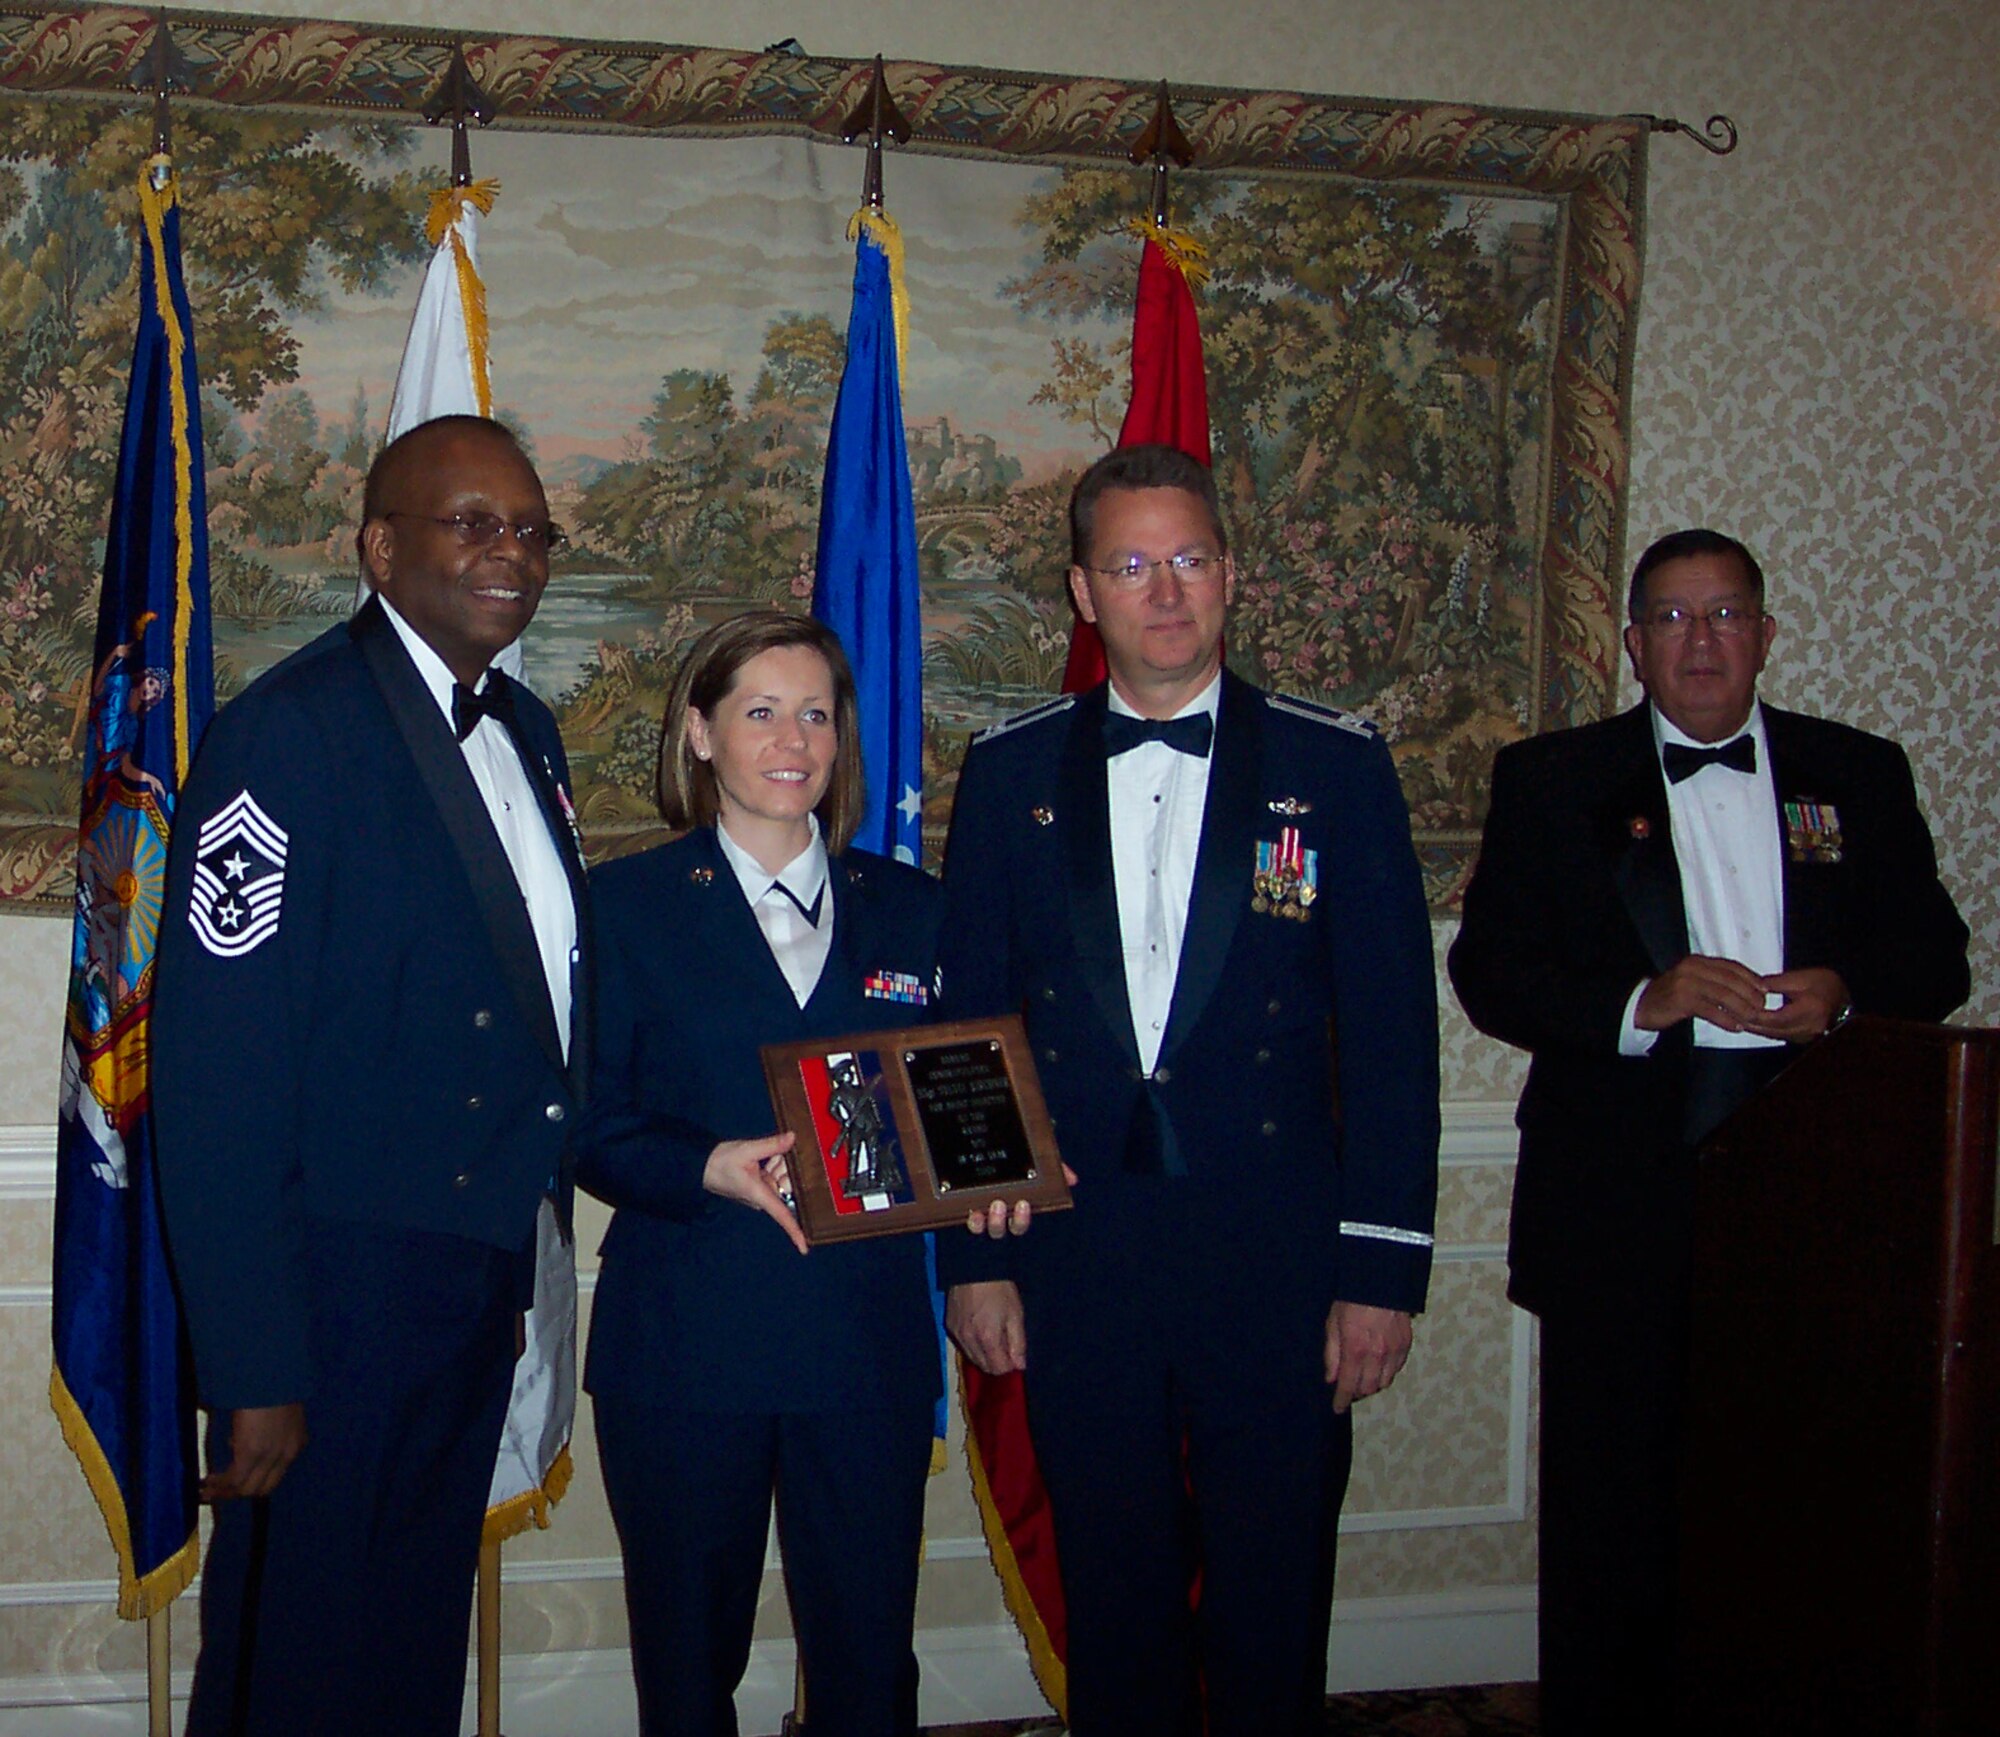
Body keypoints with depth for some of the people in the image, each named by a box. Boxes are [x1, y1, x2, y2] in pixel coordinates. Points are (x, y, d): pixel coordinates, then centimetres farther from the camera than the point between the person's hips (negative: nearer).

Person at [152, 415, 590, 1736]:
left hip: (480, 1271, 8)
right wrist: (254, 1370, -22)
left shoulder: (525, 732, 11)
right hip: (344, 1291, -8)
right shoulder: (289, 734, -15)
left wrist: (515, 1270, 14)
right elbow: (216, 1072, -19)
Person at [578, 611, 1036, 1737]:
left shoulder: (908, 908, 10)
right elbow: (591, 1126, -3)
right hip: (685, 1348, -2)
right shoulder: (631, 905, 2)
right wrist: (709, 1170, -20)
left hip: (870, 1348, 2)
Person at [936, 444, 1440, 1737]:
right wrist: (971, 1256, 2)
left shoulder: (1336, 766, 1)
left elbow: (1391, 1032, -1)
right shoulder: (1012, 773, 5)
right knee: (1114, 1597, 12)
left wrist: (1385, 1266, -5)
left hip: (1279, 1255, -1)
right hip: (1077, 1257, 1)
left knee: (1275, 1602, 8)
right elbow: (968, 1029, 6)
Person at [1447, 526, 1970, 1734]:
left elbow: (1936, 956, 12)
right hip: (1623, 1199, -1)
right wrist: (1645, 1001, -15)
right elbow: (1490, 972, 0)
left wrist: (1845, 991, -10)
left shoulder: (1861, 776, 13)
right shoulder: (1550, 781, 7)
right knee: (1611, 1505, 4)